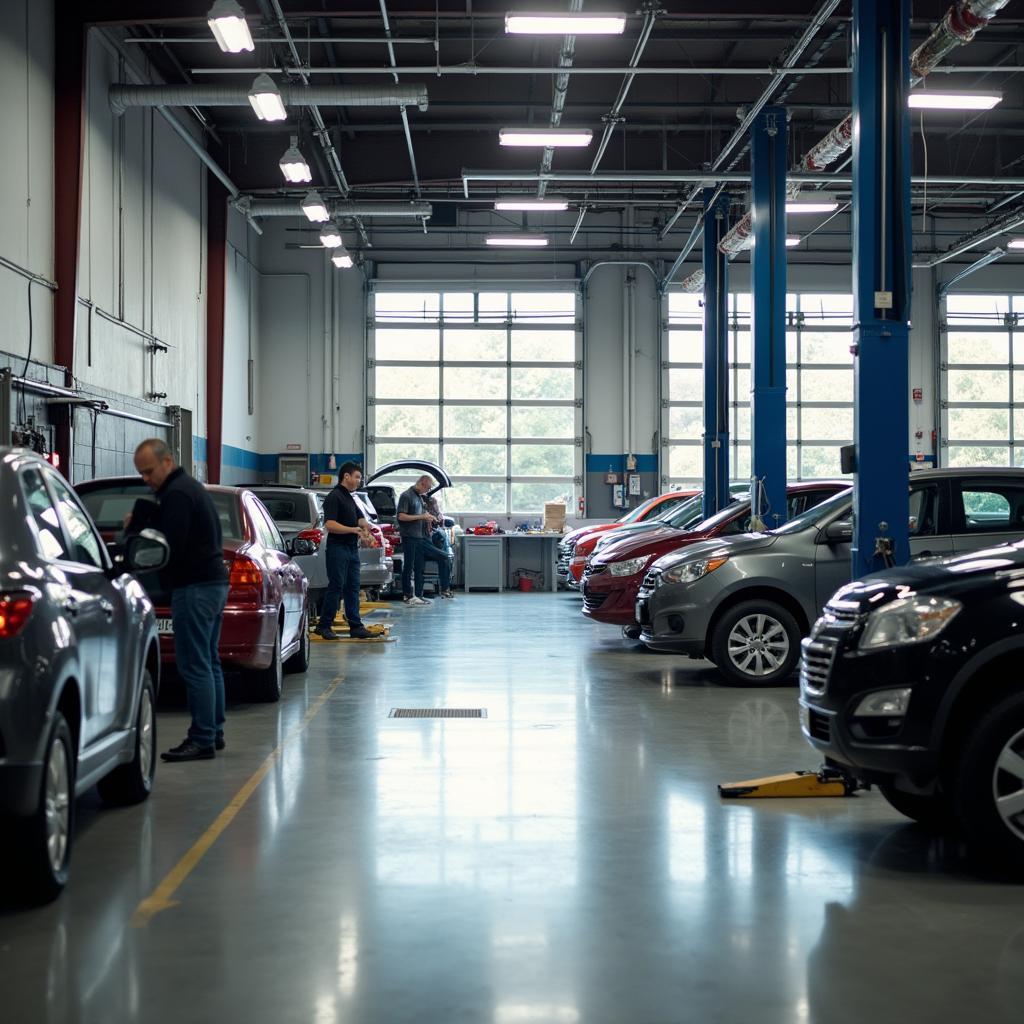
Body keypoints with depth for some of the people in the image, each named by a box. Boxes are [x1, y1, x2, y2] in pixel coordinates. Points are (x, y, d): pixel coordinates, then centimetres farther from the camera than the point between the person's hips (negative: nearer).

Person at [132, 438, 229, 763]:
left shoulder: (176, 494, -14)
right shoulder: (190, 486, 19)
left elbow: (170, 547, -21)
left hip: (195, 587, -11)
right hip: (214, 581, 11)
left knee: (195, 666, -10)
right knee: (208, 663, 15)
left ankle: (202, 740, -10)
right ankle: (214, 733, 21)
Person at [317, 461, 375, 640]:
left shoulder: (349, 498, 18)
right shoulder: (334, 497, -11)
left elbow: (359, 518, 27)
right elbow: (329, 525, -21)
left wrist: (365, 528, 6)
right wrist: (353, 529, -26)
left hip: (352, 548, 9)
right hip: (338, 549, -9)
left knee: (352, 588, 8)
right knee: (336, 587, -8)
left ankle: (356, 626, 9)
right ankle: (324, 625, -1)